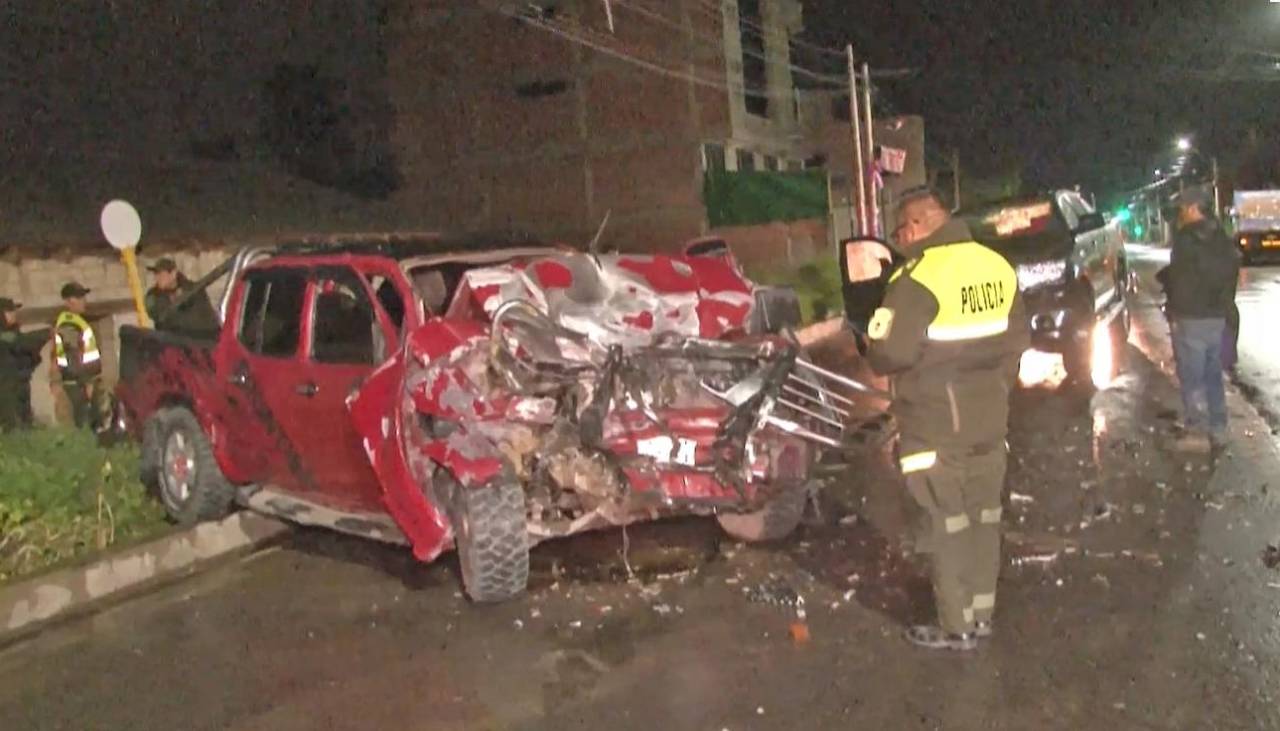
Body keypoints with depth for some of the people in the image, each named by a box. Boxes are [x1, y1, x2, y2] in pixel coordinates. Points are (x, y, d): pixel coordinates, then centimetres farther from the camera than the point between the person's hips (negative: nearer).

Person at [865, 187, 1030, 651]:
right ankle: (982, 612, 28)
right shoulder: (997, 267, 6)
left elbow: (888, 353, -22)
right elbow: (1018, 341, 14)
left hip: (936, 424, -7)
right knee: (984, 516, 16)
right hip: (990, 420, 8)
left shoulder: (920, 277, -19)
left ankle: (957, 627, 12)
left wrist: (874, 351, 1)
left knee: (947, 523, 3)